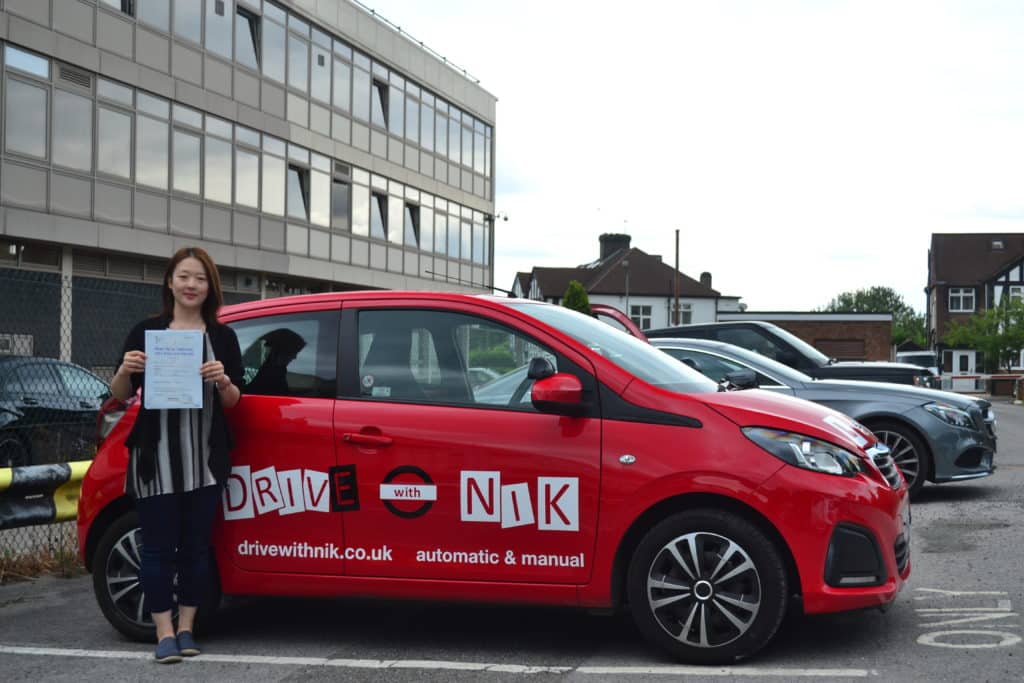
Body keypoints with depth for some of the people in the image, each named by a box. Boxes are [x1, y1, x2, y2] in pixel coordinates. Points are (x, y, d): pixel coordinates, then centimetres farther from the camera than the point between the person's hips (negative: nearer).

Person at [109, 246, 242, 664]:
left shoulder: (222, 337, 6)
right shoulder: (146, 332, 3)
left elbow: (233, 402, 7)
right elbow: (120, 395, 7)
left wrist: (223, 382, -15)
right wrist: (125, 370, -14)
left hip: (205, 458, 1)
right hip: (156, 457, -1)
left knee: (196, 544, 7)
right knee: (158, 546, 1)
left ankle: (186, 629, 18)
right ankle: (165, 633, 9)